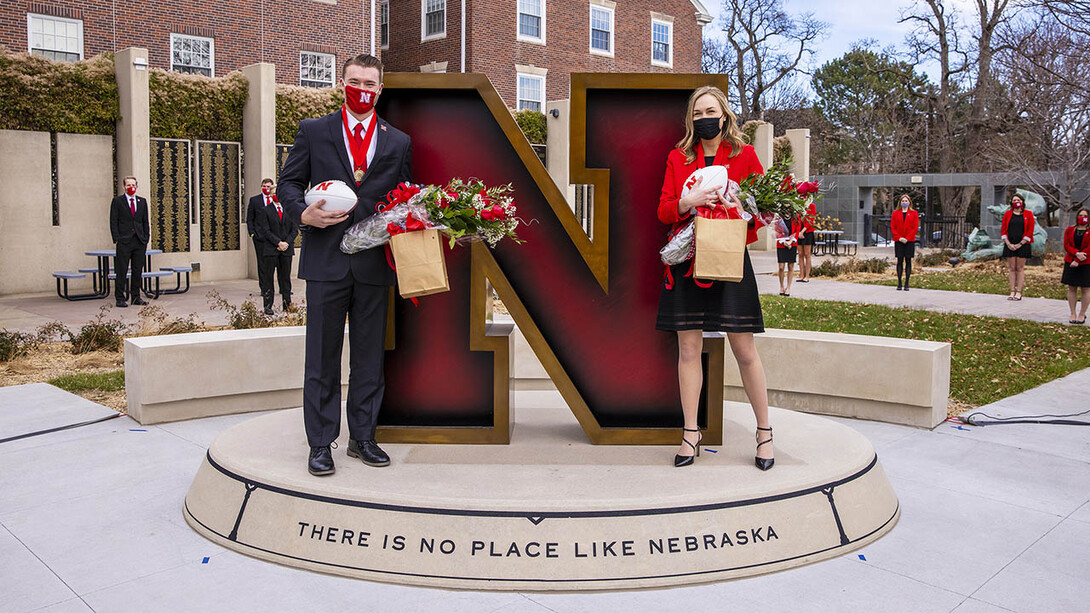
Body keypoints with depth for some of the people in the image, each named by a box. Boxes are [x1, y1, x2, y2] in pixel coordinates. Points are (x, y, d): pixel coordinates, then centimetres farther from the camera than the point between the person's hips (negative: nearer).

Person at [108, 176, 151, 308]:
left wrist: (146, 239, 6)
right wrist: (116, 240, -8)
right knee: (121, 271, -2)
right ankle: (120, 298, 3)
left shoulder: (142, 201, 13)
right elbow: (113, 222, -1)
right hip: (124, 242, -4)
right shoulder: (117, 201, 3)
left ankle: (136, 297, 13)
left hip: (139, 242, 4)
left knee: (138, 271, 6)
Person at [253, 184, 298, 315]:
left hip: (287, 248, 2)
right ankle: (268, 306, 4)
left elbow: (295, 229, 7)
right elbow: (266, 231, -4)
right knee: (268, 277, -1)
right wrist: (279, 243, -13)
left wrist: (287, 242, -7)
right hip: (270, 249, -2)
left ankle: (287, 305, 10)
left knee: (285, 277, 5)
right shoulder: (265, 210, 2)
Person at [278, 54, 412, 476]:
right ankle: (321, 444, 14)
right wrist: (303, 214, -13)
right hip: (326, 260, -1)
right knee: (322, 357, 3)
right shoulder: (313, 131, 7)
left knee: (369, 357, 9)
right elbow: (288, 183, 7)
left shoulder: (398, 142, 12)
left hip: (374, 263, 2)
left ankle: (363, 437, 22)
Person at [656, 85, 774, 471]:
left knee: (744, 349, -2)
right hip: (687, 260, 2)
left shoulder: (744, 155, 7)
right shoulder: (677, 159, 12)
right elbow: (663, 210, 7)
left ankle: (765, 432, 14)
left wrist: (742, 208, -13)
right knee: (688, 348, 2)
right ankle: (691, 434, 12)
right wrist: (687, 202, -13)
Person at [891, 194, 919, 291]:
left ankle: (906, 284, 2)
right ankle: (899, 283, 4)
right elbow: (892, 227, 4)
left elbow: (915, 227, -1)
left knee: (908, 261, -1)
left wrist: (907, 238, -10)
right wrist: (899, 238, -9)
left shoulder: (914, 213, 5)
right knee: (899, 261, 1)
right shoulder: (895, 213, 8)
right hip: (898, 241, 1)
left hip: (910, 241, -1)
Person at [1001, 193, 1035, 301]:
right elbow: (1003, 231, 6)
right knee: (1011, 268, 2)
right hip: (1010, 245, 2)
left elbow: (1030, 232, -2)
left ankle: (1019, 292, 1)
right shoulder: (1007, 214, 8)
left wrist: (1020, 244, -10)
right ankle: (1012, 292, 5)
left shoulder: (1028, 214, 3)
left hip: (1022, 245, -2)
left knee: (1020, 268, -1)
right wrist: (1008, 244, -6)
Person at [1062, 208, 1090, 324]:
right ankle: (1073, 314, 10)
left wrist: (1077, 261, -16)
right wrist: (1077, 253, -18)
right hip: (1070, 263, 3)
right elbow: (1066, 245, 0)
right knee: (1072, 288, 3)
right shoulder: (1070, 230, 8)